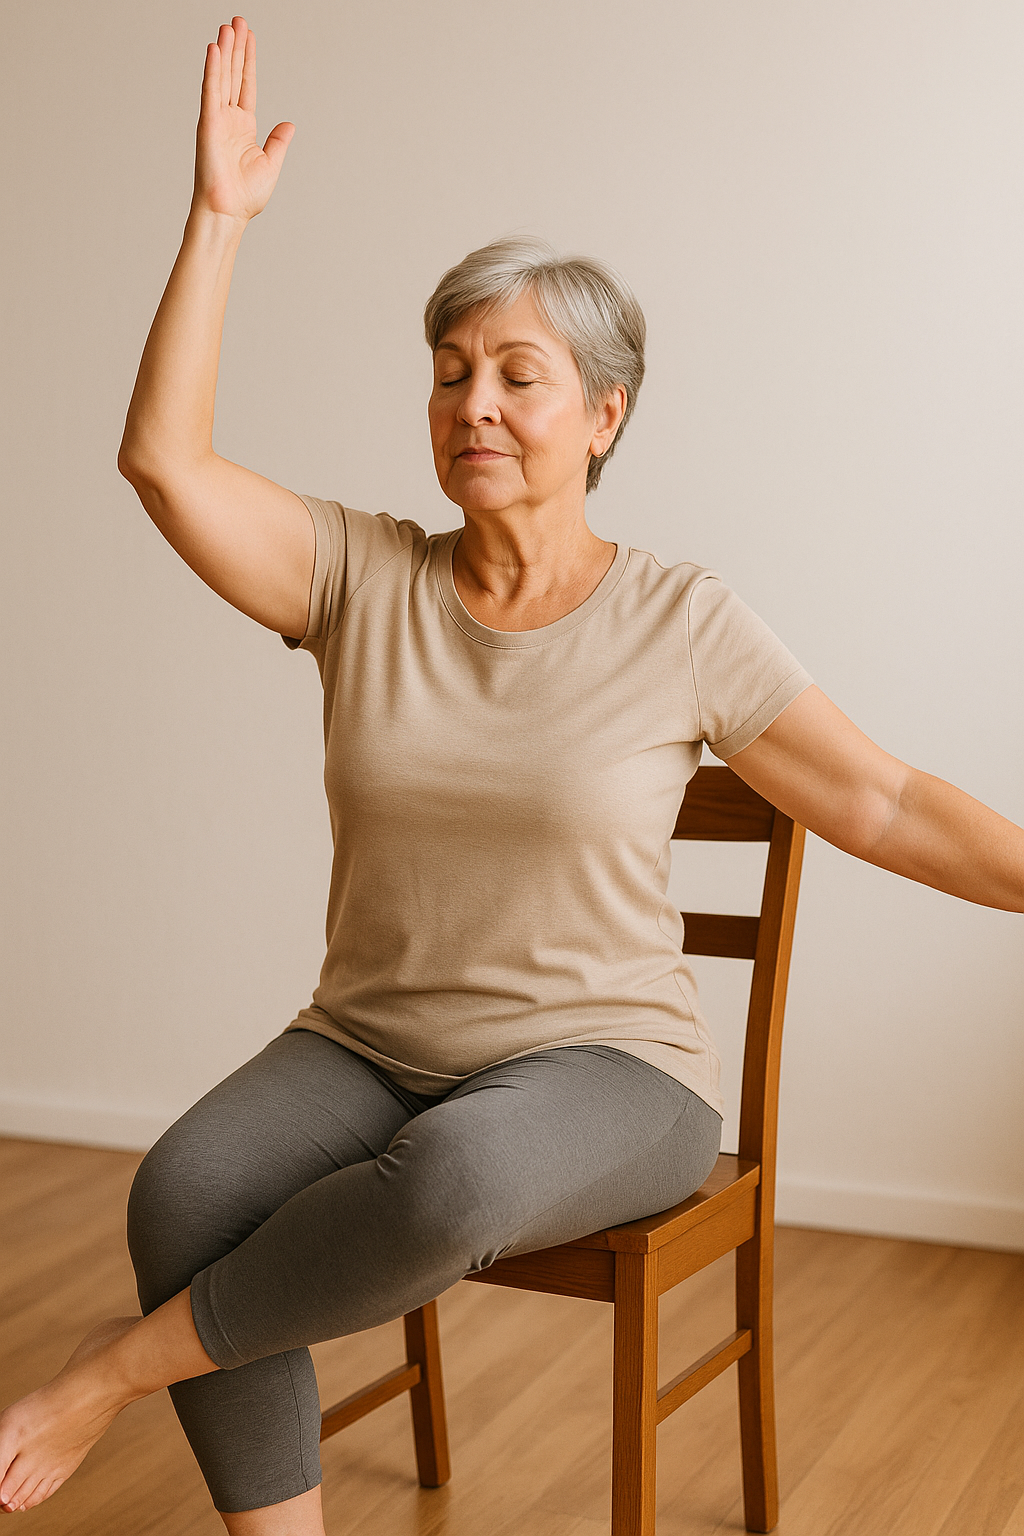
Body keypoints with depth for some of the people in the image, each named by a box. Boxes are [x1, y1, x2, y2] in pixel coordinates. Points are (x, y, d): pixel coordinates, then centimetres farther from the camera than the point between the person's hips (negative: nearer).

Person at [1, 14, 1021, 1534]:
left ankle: (122, 1365, -16)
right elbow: (163, 459, -8)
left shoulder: (682, 624, -4)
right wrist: (219, 216, -9)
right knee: (186, 1191, -28)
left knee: (453, 1172, -37)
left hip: (606, 1069, -2)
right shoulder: (365, 578, 2)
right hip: (366, 1051, 3)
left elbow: (885, 803, -2)